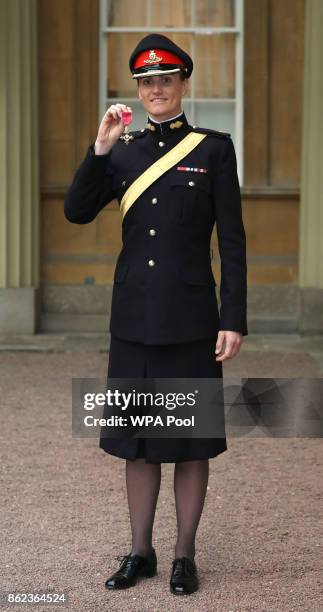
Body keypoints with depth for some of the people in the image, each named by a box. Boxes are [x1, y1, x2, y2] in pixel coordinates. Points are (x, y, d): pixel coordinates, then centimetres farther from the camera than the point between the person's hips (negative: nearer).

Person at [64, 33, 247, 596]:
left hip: (189, 316, -3)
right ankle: (141, 552, 22)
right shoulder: (122, 151, 8)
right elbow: (76, 213, -2)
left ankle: (184, 556, 17)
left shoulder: (214, 149, -2)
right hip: (133, 316, 3)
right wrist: (100, 149, -13)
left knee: (189, 439, 5)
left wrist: (234, 319, -9)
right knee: (137, 438, 10)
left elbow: (232, 242, -4)